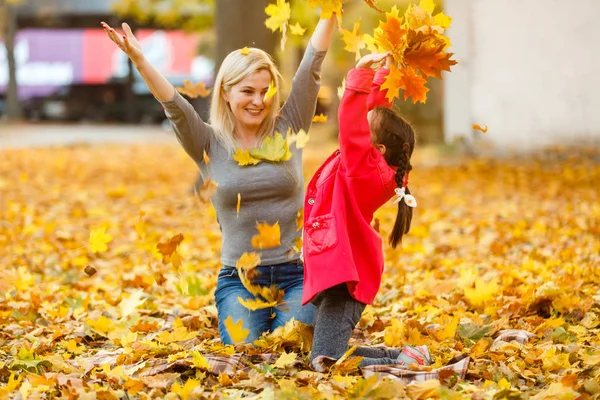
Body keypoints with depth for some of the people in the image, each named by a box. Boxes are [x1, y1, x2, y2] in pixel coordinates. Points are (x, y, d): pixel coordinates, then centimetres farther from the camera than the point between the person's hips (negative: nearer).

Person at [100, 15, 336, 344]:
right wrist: (138, 60, -25)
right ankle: (259, 319, 12)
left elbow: (311, 67, 1)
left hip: (297, 275, 1)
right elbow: (175, 106, -10)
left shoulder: (288, 130, 6)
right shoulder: (210, 145, 5)